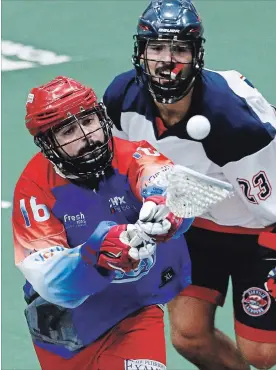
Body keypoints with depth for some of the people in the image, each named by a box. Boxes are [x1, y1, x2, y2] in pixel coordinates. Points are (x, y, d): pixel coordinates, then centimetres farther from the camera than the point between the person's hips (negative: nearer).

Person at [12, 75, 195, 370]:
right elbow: (50, 280, -28)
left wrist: (166, 208, -65)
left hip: (136, 312, -1)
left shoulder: (131, 157, -18)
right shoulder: (35, 188, -19)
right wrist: (98, 254, -48)